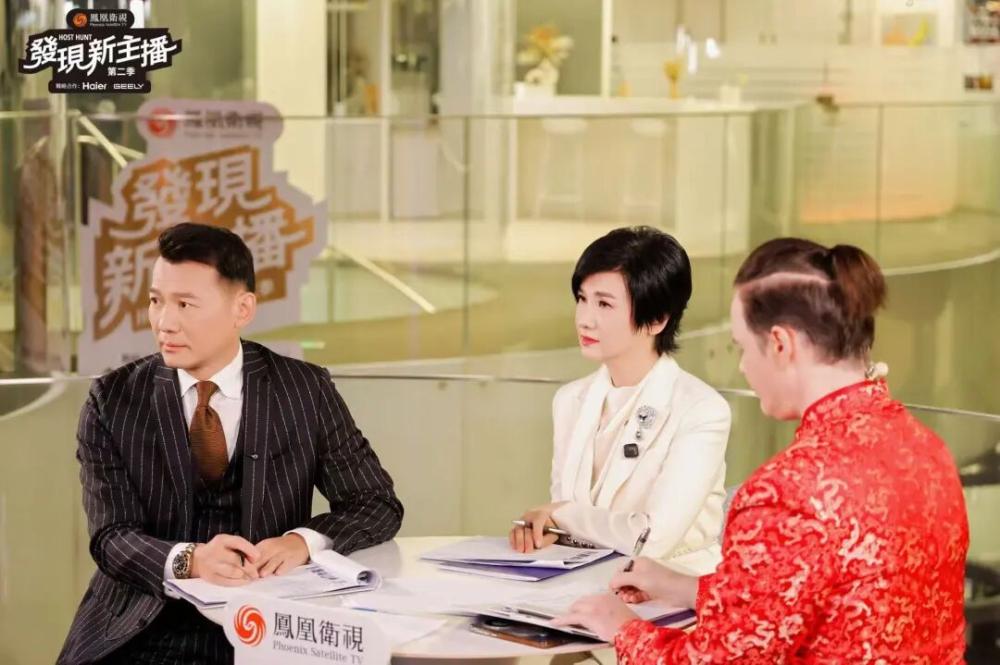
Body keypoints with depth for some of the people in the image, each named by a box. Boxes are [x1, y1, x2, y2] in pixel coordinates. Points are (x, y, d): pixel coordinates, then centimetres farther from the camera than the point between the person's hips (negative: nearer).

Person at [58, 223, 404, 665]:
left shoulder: (306, 390, 2)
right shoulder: (112, 400, 0)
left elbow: (377, 504, 3)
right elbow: (113, 536, -7)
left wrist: (302, 542, -18)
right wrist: (188, 560, -28)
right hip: (146, 629, 0)